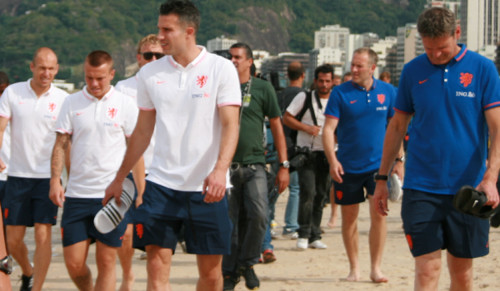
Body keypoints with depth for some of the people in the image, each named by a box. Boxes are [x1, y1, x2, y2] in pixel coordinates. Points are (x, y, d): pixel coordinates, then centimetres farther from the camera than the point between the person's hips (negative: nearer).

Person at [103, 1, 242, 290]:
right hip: (161, 185, 2)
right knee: (157, 268, -5)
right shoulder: (150, 73, 7)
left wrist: (220, 170, -26)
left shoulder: (221, 68, -3)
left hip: (207, 188, -2)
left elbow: (231, 125, -10)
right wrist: (119, 179, 18)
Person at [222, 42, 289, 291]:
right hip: (226, 165, 1)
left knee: (259, 215, -16)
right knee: (229, 222, 2)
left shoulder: (262, 88, 5)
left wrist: (283, 165, 3)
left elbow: (276, 126, 8)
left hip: (254, 165, -1)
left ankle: (247, 263, 4)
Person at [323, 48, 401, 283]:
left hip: (378, 164, 0)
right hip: (347, 166, 0)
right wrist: (332, 160, -18)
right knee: (349, 217, 7)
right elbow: (328, 128, -7)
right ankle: (354, 268, 20)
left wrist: (398, 161, 6)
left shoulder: (388, 92, 2)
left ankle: (376, 268, 1)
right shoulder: (340, 93, -3)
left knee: (379, 213, -9)